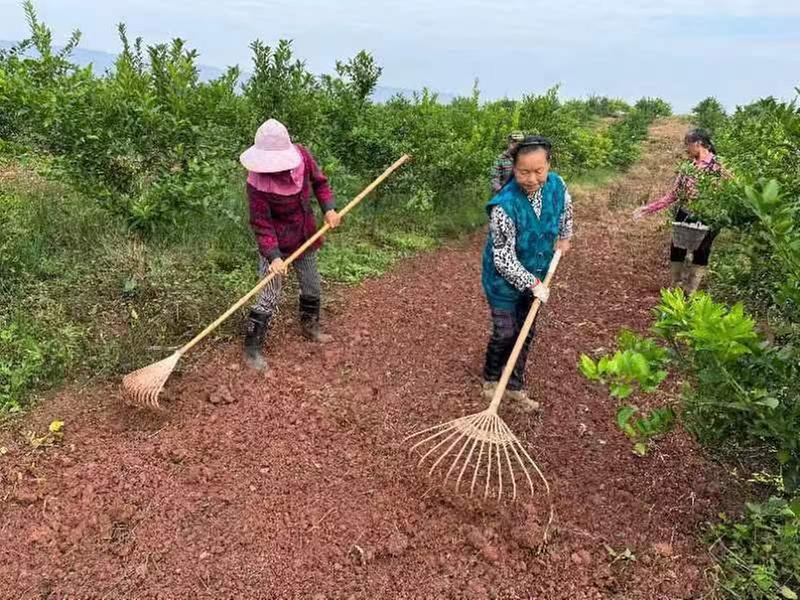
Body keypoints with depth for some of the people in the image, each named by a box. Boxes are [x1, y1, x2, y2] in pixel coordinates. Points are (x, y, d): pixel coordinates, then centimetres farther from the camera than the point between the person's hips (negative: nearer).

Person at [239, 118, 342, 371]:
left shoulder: (301, 156, -14)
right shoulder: (257, 182, -28)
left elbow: (319, 181, 4)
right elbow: (262, 225, -24)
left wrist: (329, 208, -11)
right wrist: (273, 256, -34)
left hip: (304, 237, 6)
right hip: (277, 242, -6)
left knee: (312, 286, 20)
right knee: (269, 298, -7)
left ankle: (310, 327, 46)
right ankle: (252, 348, 8)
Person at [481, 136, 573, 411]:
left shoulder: (556, 184, -14)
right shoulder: (505, 205, -32)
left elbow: (566, 208, 13)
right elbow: (504, 259, -26)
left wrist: (564, 238, 15)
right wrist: (533, 284, -22)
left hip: (534, 276, 6)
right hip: (504, 279, -6)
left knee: (527, 333, 15)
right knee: (505, 333, 6)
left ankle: (515, 386, 33)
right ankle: (490, 378, 34)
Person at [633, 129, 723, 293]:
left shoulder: (715, 166, -10)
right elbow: (673, 194, 8)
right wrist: (649, 208, 3)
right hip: (683, 217, 6)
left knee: (700, 256, 7)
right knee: (676, 253, 10)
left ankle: (690, 295, 17)